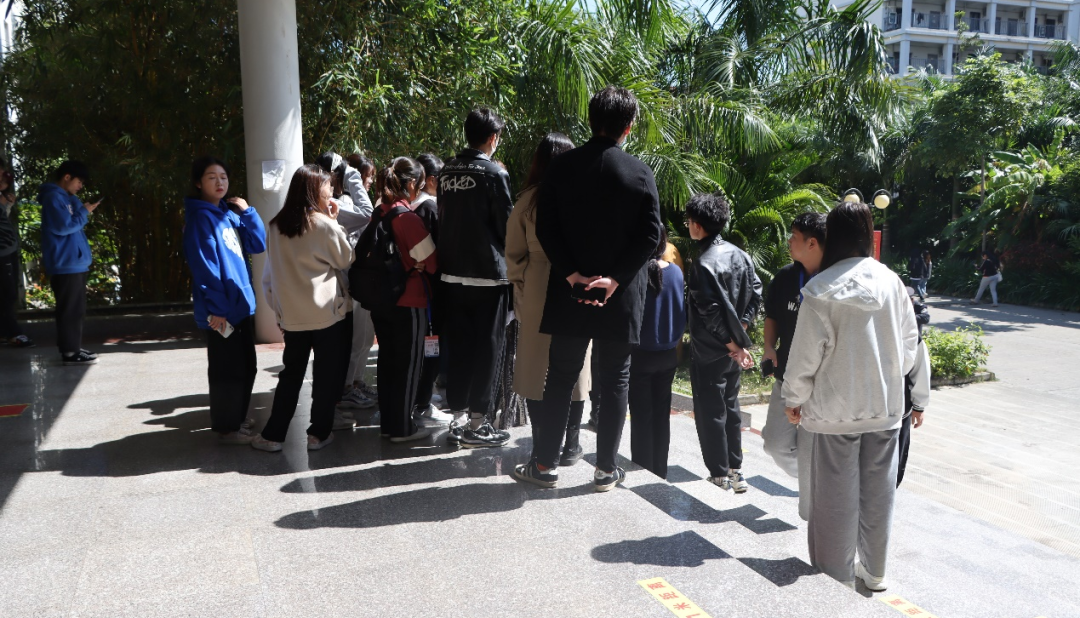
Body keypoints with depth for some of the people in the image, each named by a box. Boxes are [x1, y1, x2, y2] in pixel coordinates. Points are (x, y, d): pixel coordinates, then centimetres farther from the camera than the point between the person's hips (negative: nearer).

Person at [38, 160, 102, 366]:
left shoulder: (67, 197, 18)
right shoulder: (53, 197, -12)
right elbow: (63, 226, -20)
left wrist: (83, 210, 9)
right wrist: (84, 212, -11)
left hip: (75, 262, 10)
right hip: (65, 264, -10)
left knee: (76, 308, 14)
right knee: (70, 309, -7)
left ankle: (73, 347, 21)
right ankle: (70, 351, -4)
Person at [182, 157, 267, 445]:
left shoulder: (230, 212, 12)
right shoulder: (199, 217, -12)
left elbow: (258, 244, 8)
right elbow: (204, 266, -17)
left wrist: (247, 212, -3)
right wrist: (214, 307, -21)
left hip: (243, 302, 8)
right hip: (222, 307, -8)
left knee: (246, 367, 16)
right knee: (227, 369, 1)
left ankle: (238, 418, 30)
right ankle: (227, 427, 13)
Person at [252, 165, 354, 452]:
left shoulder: (277, 225, 4)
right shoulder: (324, 225, -12)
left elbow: (271, 271, 9)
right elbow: (345, 259, 2)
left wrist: (278, 307, 16)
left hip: (291, 312, 5)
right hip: (327, 311, -5)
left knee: (291, 373, 14)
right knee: (327, 373, 8)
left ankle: (273, 435, 15)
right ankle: (319, 433, 13)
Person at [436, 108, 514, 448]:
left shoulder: (447, 171, 5)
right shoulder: (494, 174, -12)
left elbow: (443, 216, 12)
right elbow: (507, 224, -9)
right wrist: (505, 253, 10)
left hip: (452, 273, 6)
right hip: (488, 273, -6)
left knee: (457, 346, 12)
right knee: (487, 348, 4)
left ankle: (457, 418, 19)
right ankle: (477, 423, 8)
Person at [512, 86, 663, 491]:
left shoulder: (561, 166, -1)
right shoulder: (640, 172, -3)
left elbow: (545, 228, -5)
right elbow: (651, 235, -8)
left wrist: (572, 274, -7)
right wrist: (615, 278, -9)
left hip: (570, 290, 1)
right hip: (621, 297, -1)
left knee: (560, 379, 10)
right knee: (613, 383, 9)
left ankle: (545, 463, 16)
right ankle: (607, 469, 16)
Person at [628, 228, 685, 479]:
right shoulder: (676, 272, -6)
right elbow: (682, 311, 2)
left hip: (640, 354, -4)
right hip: (668, 354, 4)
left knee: (641, 416, 6)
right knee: (662, 414, 13)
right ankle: (660, 473, 22)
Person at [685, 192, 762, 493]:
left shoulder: (703, 264, -19)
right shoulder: (740, 255, 4)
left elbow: (711, 313, -22)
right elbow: (756, 293, 6)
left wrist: (733, 345, -13)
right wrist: (740, 334, 4)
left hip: (709, 352, -7)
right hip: (734, 350, 7)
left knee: (710, 412, 4)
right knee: (731, 407, 18)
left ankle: (719, 474, 12)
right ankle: (735, 469, 25)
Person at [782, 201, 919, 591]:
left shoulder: (821, 289, -16)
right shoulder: (891, 281, -4)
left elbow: (806, 353, -11)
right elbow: (909, 343, 6)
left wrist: (793, 399, 3)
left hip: (837, 408, -4)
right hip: (886, 405, 4)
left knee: (836, 496, 8)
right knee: (878, 490, 16)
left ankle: (838, 580, 19)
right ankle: (874, 571, 31)